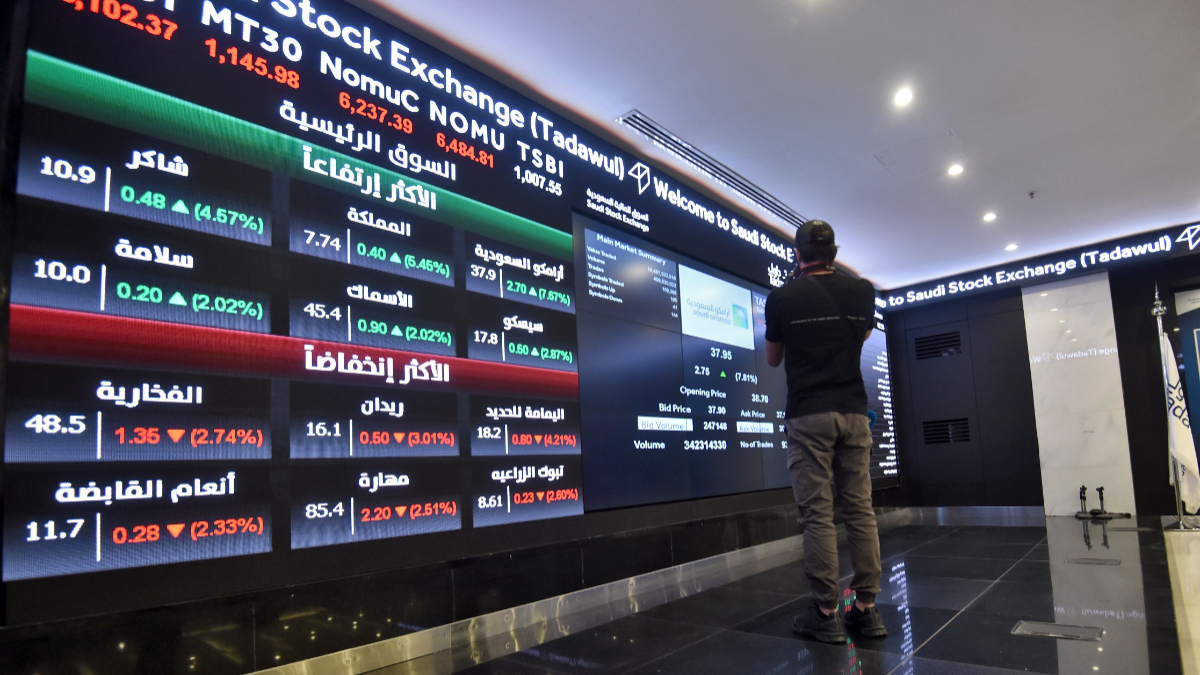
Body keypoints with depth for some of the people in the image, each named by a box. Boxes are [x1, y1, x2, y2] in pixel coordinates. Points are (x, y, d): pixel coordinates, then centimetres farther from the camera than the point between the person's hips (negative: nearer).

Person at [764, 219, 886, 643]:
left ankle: (826, 614, 4)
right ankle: (867, 608, 13)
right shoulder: (862, 292, 6)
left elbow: (772, 359, 11)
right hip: (853, 413, 4)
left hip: (808, 416, -3)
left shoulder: (782, 298, -2)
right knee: (860, 510, 8)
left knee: (817, 513, -1)